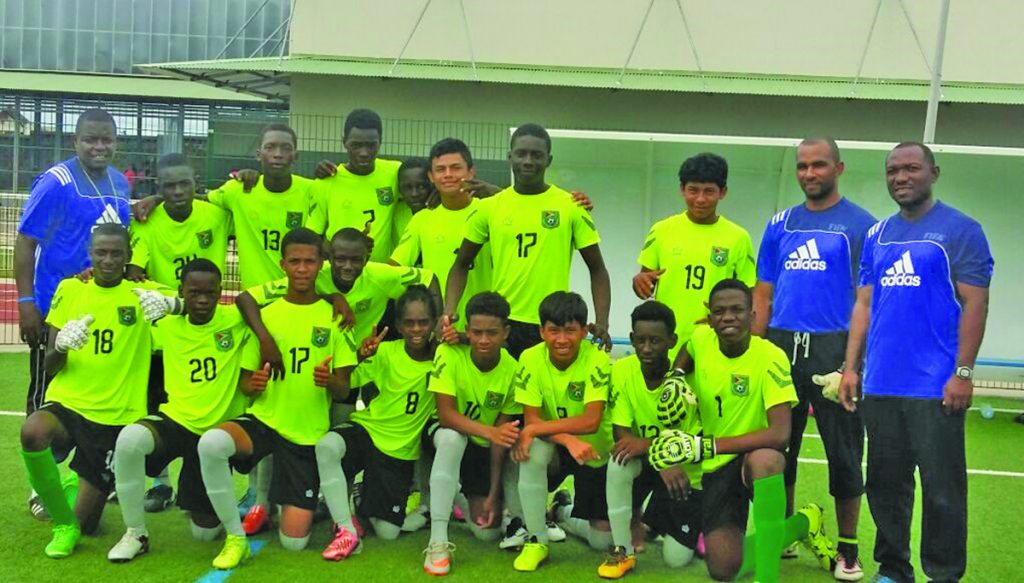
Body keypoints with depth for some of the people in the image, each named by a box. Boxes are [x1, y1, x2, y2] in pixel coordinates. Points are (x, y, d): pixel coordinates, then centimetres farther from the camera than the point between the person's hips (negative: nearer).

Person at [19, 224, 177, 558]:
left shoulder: (142, 294, 1)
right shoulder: (69, 289, 4)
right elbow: (49, 367, 3)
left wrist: (168, 302, -34)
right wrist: (61, 345, -21)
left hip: (117, 417, -1)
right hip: (66, 403, 1)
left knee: (85, 525, 4)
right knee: (33, 431, -37)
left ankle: (75, 485, 42)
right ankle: (64, 524, -11)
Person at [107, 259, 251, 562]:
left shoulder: (236, 320, -7)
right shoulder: (167, 326, 1)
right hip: (174, 420, 1)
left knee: (206, 531, 5)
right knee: (129, 439, -35)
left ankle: (208, 508, 47)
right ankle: (135, 534, -14)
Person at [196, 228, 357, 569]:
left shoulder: (334, 317, 0)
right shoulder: (265, 314, 4)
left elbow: (343, 391, -2)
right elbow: (246, 382, 7)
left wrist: (330, 381, -25)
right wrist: (254, 384, -17)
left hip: (309, 434, -1)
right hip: (263, 420, 1)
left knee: (294, 541, -6)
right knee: (211, 443, -34)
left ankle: (287, 502, 32)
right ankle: (236, 537, -13)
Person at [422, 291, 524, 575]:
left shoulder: (512, 370, -18)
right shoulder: (450, 354, -23)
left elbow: (503, 434, -16)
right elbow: (446, 414, -29)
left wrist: (494, 492, -18)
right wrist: (489, 431, -45)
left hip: (487, 448, 1)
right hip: (448, 435, -1)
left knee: (488, 530, -13)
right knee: (451, 437, -39)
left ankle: (474, 497, 24)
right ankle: (438, 540, -34)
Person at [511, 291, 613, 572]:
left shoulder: (596, 359, -24)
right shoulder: (531, 358, -18)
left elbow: (591, 421, -32)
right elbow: (531, 419, -20)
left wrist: (533, 430, -37)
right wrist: (568, 440, -39)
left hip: (596, 451, 0)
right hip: (554, 446, 1)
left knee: (603, 540, -4)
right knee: (534, 450, -36)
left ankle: (564, 513, 32)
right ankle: (536, 540, -16)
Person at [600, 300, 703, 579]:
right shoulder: (621, 370, -15)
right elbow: (621, 433, -18)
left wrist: (648, 444, -33)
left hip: (685, 472, -1)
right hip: (644, 462, 1)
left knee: (676, 559, -8)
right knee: (620, 459, -34)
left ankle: (654, 518, 29)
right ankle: (623, 550, -15)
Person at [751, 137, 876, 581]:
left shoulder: (861, 225, 0)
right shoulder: (780, 225, 12)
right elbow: (763, 295, 12)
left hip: (833, 348, -4)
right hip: (780, 346, 4)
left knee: (843, 452, 3)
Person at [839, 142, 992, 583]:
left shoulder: (960, 230, -3)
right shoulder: (877, 235, 13)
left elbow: (974, 304, -7)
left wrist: (963, 372, -13)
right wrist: (851, 367, 8)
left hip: (935, 387, -5)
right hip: (880, 385, 5)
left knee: (942, 488, 2)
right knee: (885, 483, 12)